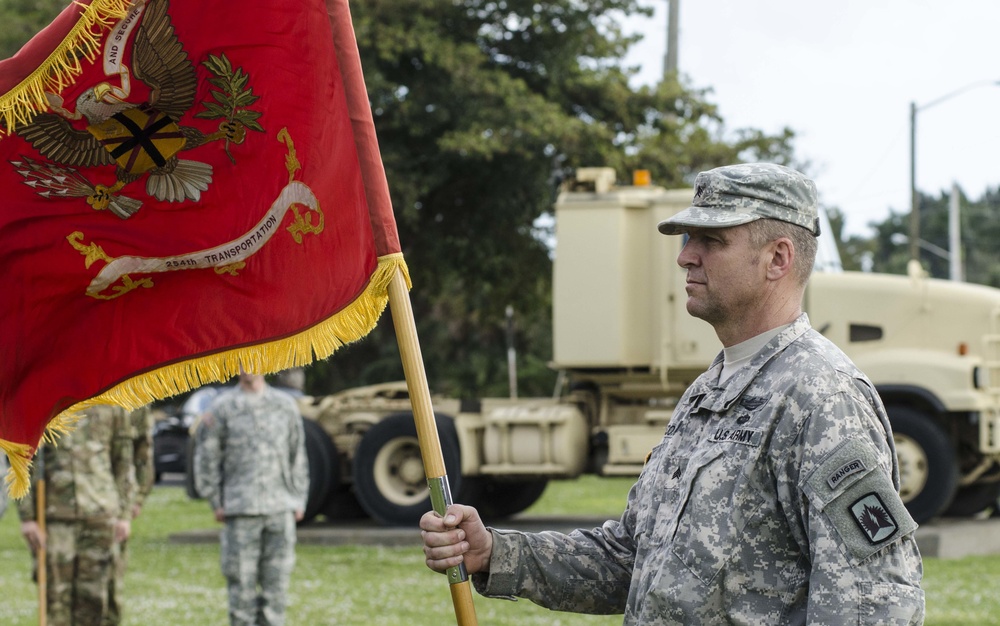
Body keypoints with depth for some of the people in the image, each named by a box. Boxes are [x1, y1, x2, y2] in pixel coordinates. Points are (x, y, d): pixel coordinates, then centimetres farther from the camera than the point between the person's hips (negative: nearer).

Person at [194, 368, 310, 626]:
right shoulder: (222, 407, 2)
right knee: (242, 579, -2)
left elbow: (298, 457, 14)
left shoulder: (286, 405, 10)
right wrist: (217, 503, 0)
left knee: (277, 579, 2)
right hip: (240, 509, -2)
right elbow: (207, 458, 4)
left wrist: (298, 500, 9)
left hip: (281, 509, 2)